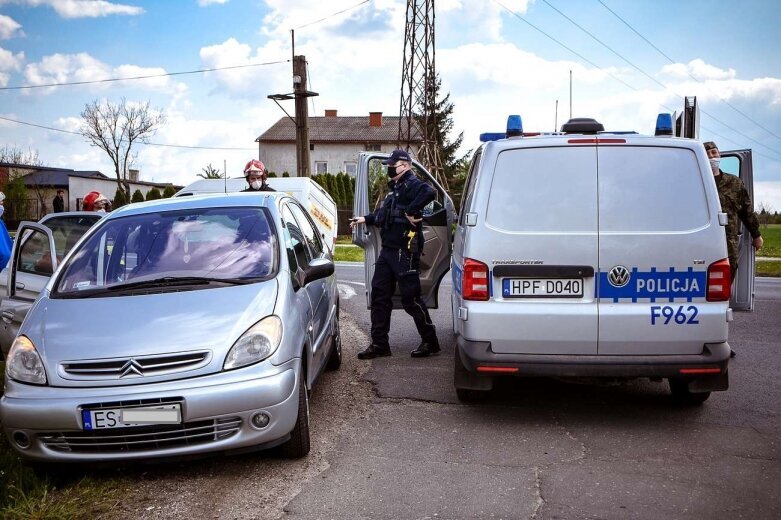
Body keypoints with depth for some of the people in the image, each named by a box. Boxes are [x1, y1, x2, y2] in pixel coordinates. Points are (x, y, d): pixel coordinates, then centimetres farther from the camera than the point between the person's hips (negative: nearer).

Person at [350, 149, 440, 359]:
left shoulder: (412, 184, -11)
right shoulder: (395, 188, 20)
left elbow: (429, 192, -34)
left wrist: (411, 212, -30)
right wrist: (366, 219, 31)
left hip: (405, 253, -10)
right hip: (388, 251, 10)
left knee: (410, 299, -4)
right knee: (379, 296, 9)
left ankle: (430, 341, 10)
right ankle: (379, 344, 15)